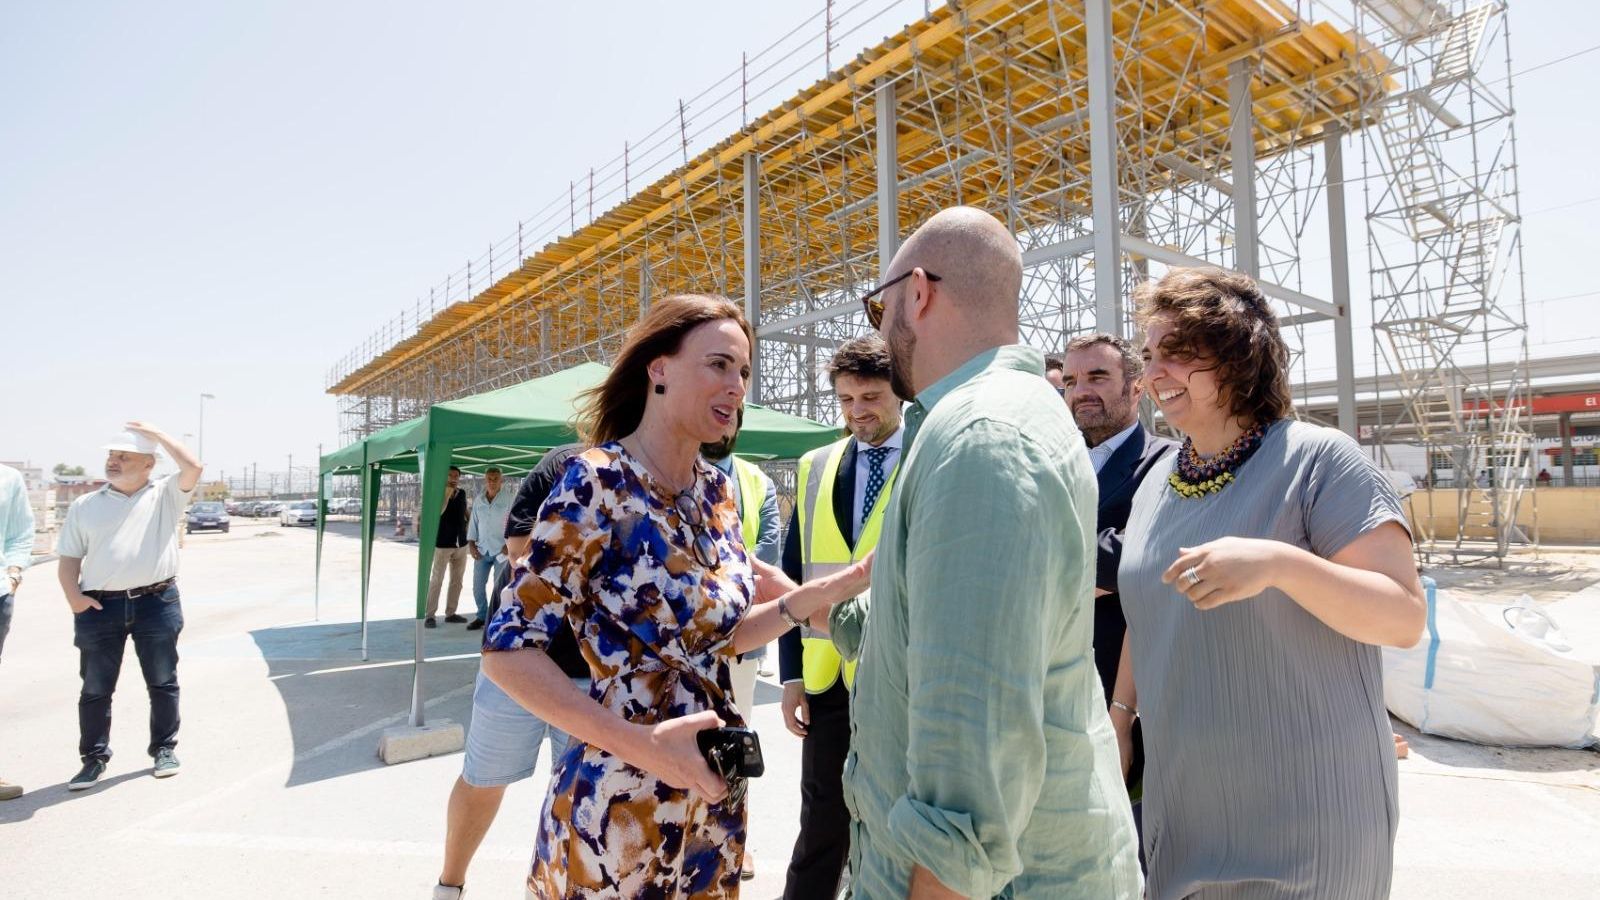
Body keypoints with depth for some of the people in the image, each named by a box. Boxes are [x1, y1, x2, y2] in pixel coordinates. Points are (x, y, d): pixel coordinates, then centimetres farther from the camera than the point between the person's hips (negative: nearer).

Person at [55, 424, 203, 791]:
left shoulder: (165, 496, 4)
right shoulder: (85, 506, 10)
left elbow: (193, 467, -14)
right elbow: (69, 558, 10)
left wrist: (155, 433, -5)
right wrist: (73, 596, -7)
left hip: (157, 602, -2)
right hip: (100, 606, 2)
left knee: (162, 682, 8)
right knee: (96, 688, 9)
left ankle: (164, 749, 22)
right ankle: (94, 757, 23)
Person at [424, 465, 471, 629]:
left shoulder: (462, 493, 8)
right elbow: (437, 512, -26)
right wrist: (447, 493, -27)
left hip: (461, 543, 6)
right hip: (442, 543, -6)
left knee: (457, 580, 9)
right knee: (436, 580, -6)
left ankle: (450, 613, 17)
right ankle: (430, 615, -3)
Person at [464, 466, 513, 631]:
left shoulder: (508, 498, -5)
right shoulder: (478, 500, 8)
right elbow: (473, 522, 12)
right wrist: (471, 544, 3)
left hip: (501, 550, -5)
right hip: (482, 550, 5)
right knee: (478, 586, 9)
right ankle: (482, 616, 24)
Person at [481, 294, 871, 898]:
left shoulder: (717, 492, 3)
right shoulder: (598, 481, -18)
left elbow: (723, 633, 9)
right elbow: (508, 650, -18)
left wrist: (833, 588, -3)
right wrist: (641, 743, -24)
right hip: (617, 805, -6)